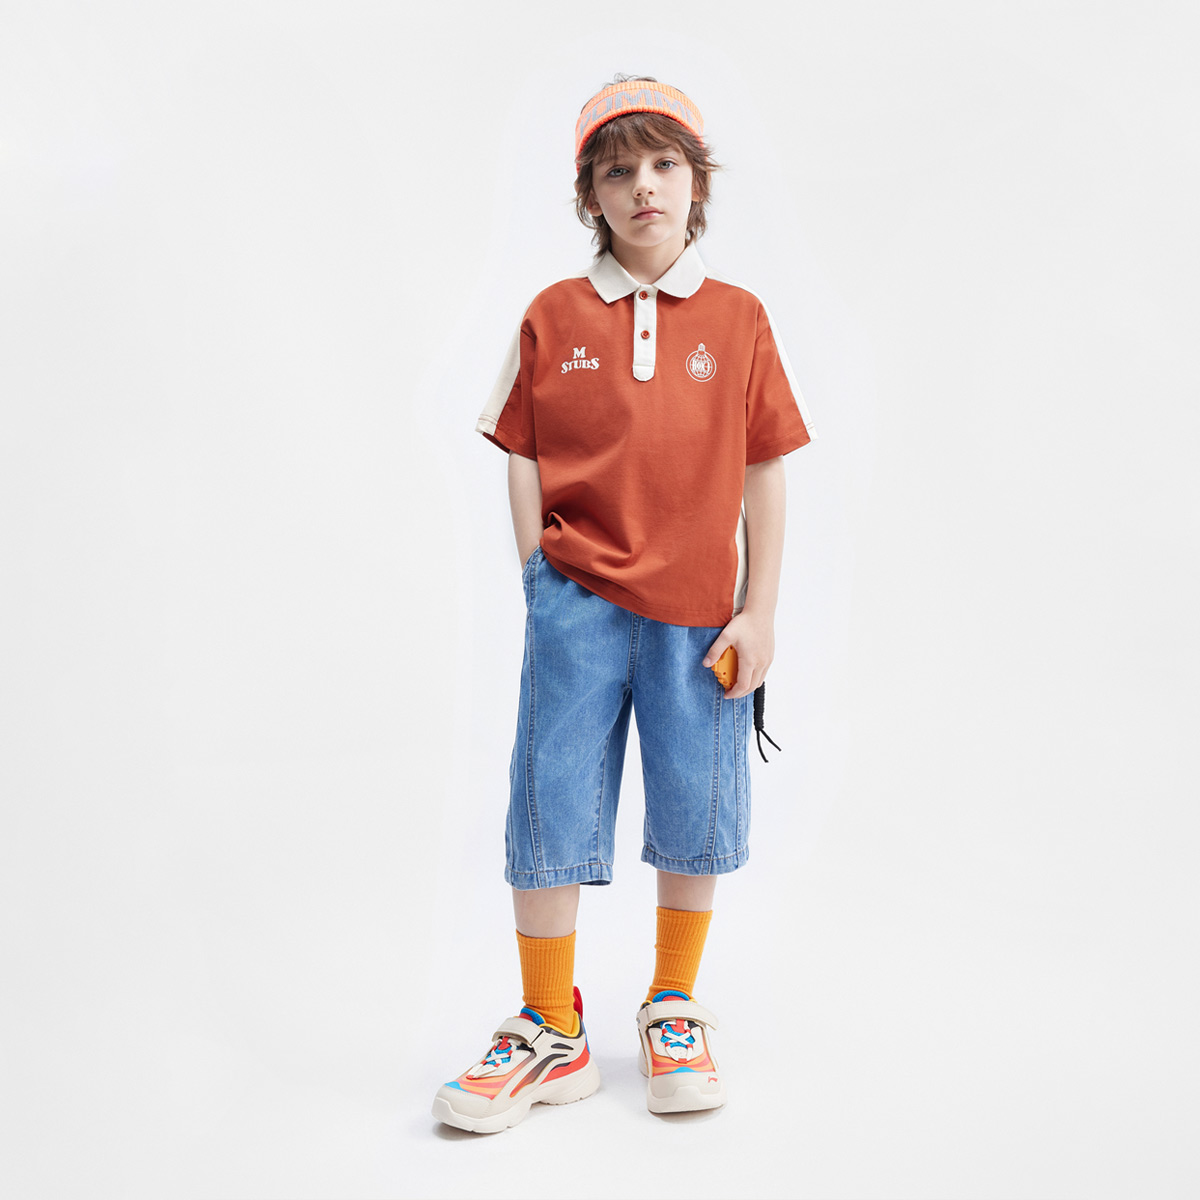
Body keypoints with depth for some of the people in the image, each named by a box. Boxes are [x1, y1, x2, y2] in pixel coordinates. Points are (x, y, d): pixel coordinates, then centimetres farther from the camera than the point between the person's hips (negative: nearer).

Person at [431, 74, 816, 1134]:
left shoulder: (739, 318, 4)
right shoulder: (552, 318, 4)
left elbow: (763, 473, 4)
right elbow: (524, 464, 5)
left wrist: (758, 611, -1)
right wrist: (545, 590, -1)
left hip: (698, 610, 1)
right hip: (577, 599, 0)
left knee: (696, 812, 8)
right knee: (548, 803, 1)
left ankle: (675, 1008, 30)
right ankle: (550, 1032, 18)